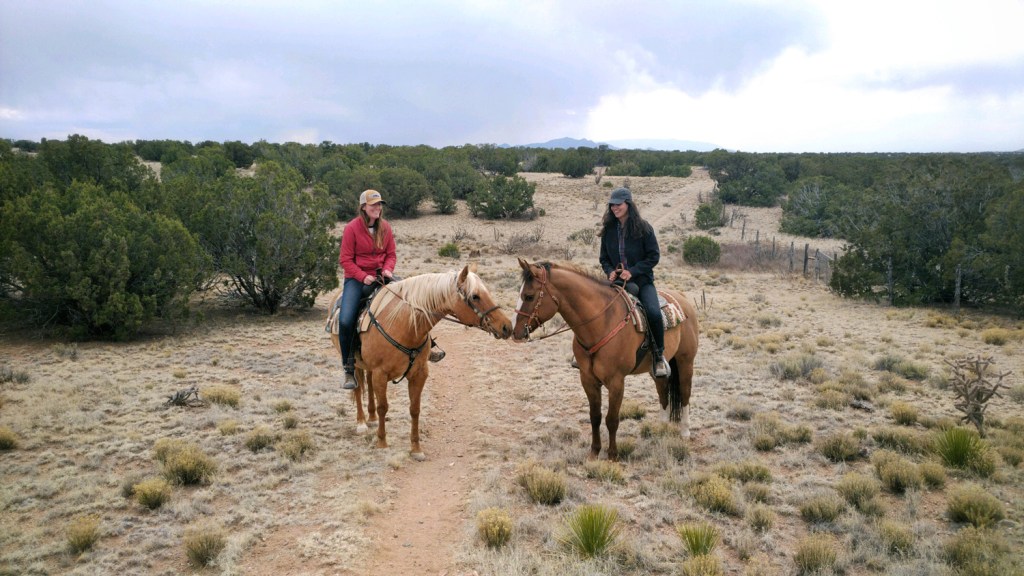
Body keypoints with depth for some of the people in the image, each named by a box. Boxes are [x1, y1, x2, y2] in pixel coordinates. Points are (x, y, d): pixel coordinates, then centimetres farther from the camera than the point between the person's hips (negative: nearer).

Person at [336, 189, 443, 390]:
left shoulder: (385, 227, 3)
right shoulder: (352, 228, -9)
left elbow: (391, 254, 9)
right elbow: (345, 259, -8)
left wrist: (388, 269, -12)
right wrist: (363, 276, -19)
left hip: (381, 275, 4)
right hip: (357, 278, -4)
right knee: (345, 320, -22)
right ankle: (349, 369, -6)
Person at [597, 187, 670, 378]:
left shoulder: (643, 227, -5)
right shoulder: (608, 229, 5)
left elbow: (654, 256, -6)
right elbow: (604, 258, 12)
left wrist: (633, 271, -18)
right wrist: (610, 271, -10)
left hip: (642, 281, -4)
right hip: (617, 281, 4)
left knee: (653, 312, -28)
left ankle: (659, 355, -9)